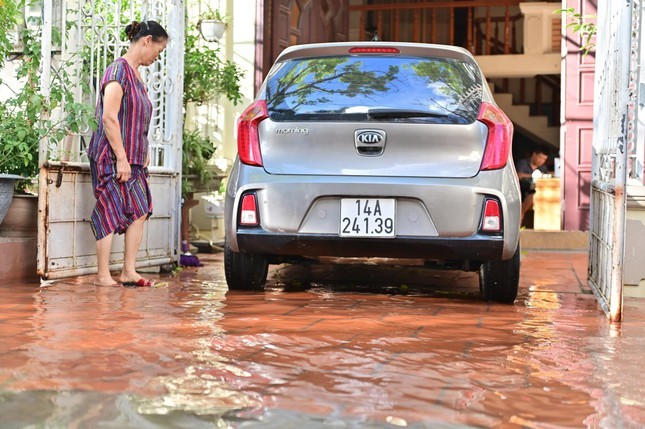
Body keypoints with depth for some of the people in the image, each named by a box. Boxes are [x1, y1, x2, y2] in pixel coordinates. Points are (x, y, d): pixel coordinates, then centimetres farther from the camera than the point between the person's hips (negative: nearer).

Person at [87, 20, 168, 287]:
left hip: (132, 159, 9)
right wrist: (121, 159, -21)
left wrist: (143, 153, 15)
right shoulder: (119, 70, -13)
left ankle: (128, 272, 9)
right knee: (110, 213, -5)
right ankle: (103, 276, 2)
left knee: (140, 211, 4)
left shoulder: (136, 75, 16)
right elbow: (109, 118, -20)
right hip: (111, 158, -9)